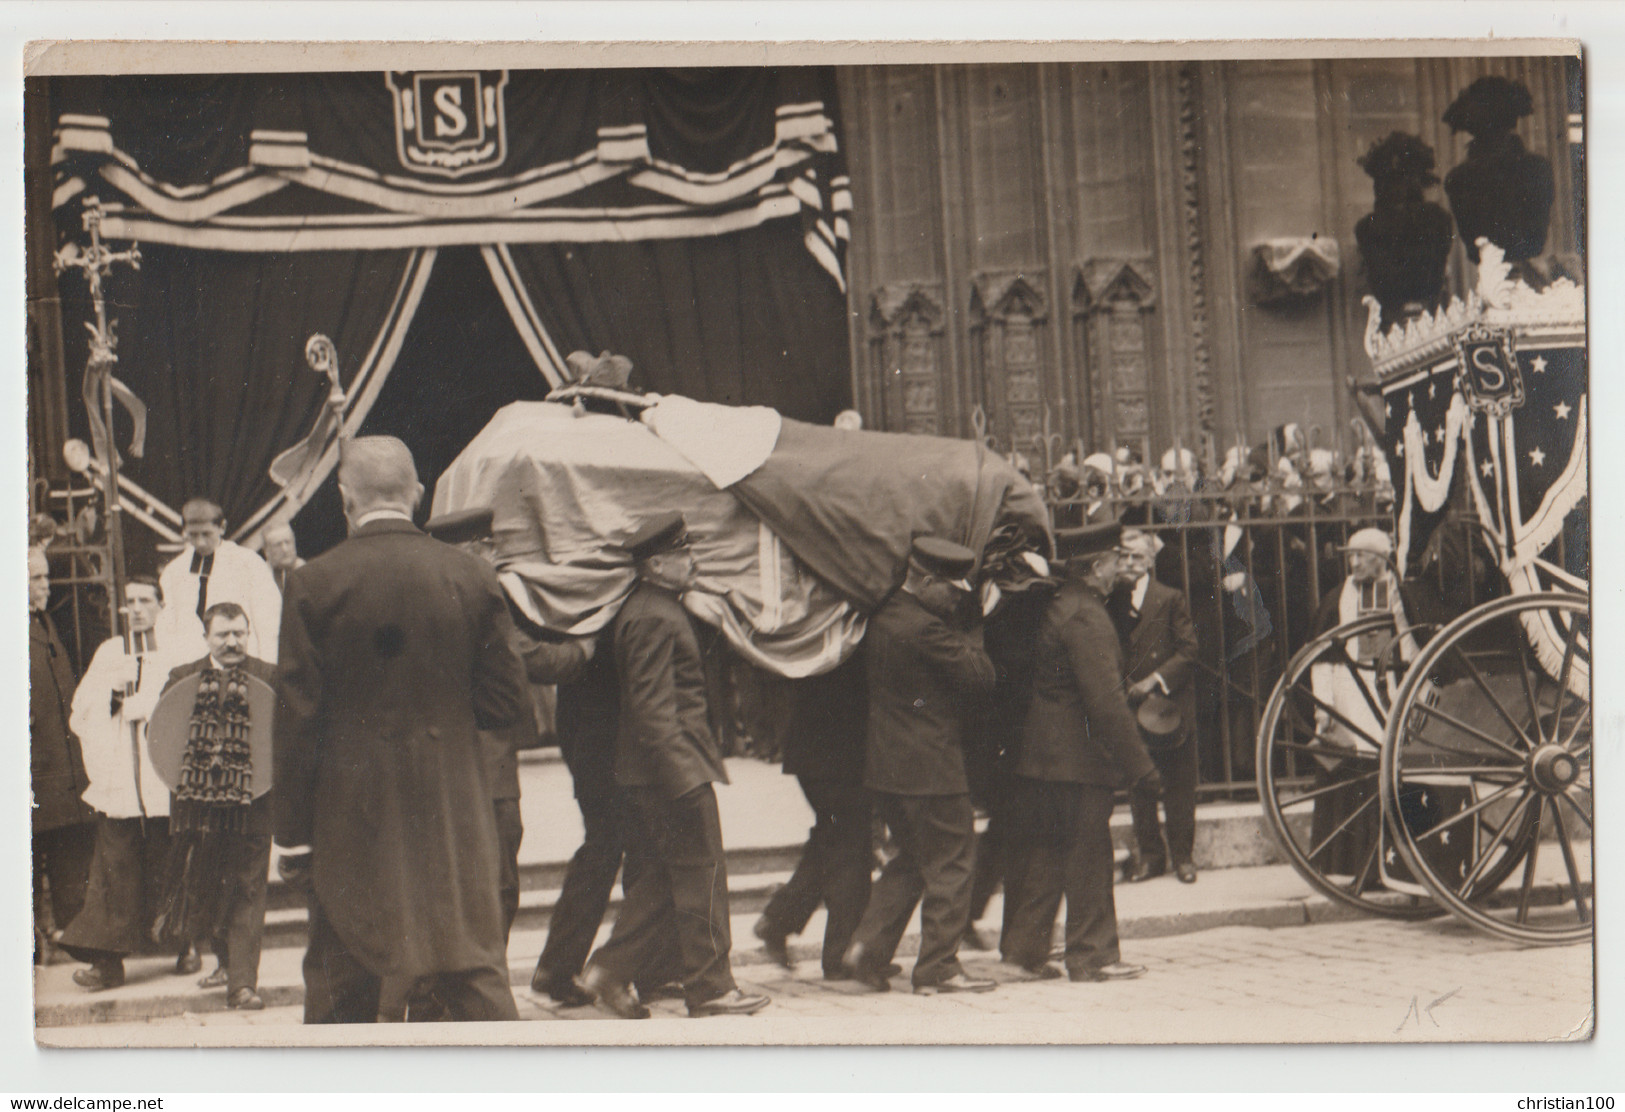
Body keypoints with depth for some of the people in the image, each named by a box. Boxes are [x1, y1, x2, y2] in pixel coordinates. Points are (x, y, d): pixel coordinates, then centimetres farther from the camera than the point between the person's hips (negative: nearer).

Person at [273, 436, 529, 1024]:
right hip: (452, 807, 2)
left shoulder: (314, 583, -7)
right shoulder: (473, 577, -2)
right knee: (474, 971, 6)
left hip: (350, 811, -1)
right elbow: (505, 701, 1)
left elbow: (296, 721, -6)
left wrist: (292, 836, 0)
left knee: (338, 981, 9)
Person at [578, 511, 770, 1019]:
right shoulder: (653, 618, -17)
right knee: (701, 873, -2)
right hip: (669, 768, -10)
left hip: (649, 773, 10)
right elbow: (653, 708, -23)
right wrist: (687, 777, -24)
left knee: (662, 874, 14)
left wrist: (702, 761, 23)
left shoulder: (656, 609, 16)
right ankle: (709, 987, 5)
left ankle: (610, 970, 16)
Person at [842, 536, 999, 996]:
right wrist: (971, 635, -2)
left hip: (885, 764, 9)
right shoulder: (926, 627, -20)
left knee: (912, 859, 21)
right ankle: (938, 966, 7)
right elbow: (981, 678, -17)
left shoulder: (881, 619, 9)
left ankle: (869, 946, 13)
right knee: (951, 863, 2)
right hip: (931, 767, -9)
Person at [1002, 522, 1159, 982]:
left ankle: (1024, 946, 18)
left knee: (1046, 853, 14)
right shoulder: (1086, 616, -18)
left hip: (1040, 754, 9)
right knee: (1087, 857, 0)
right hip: (1078, 757, -9)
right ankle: (1092, 956, 7)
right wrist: (1139, 764, -19)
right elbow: (1105, 701, -22)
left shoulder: (1056, 605, 12)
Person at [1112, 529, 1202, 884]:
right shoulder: (1110, 602, 4)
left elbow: (1188, 651, -6)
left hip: (1170, 707, -2)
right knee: (1138, 788, 8)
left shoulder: (1172, 600, -2)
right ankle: (1149, 854, 18)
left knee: (1179, 789, 4)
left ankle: (1182, 855, 13)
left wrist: (1155, 679, -15)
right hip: (1131, 709, 2)